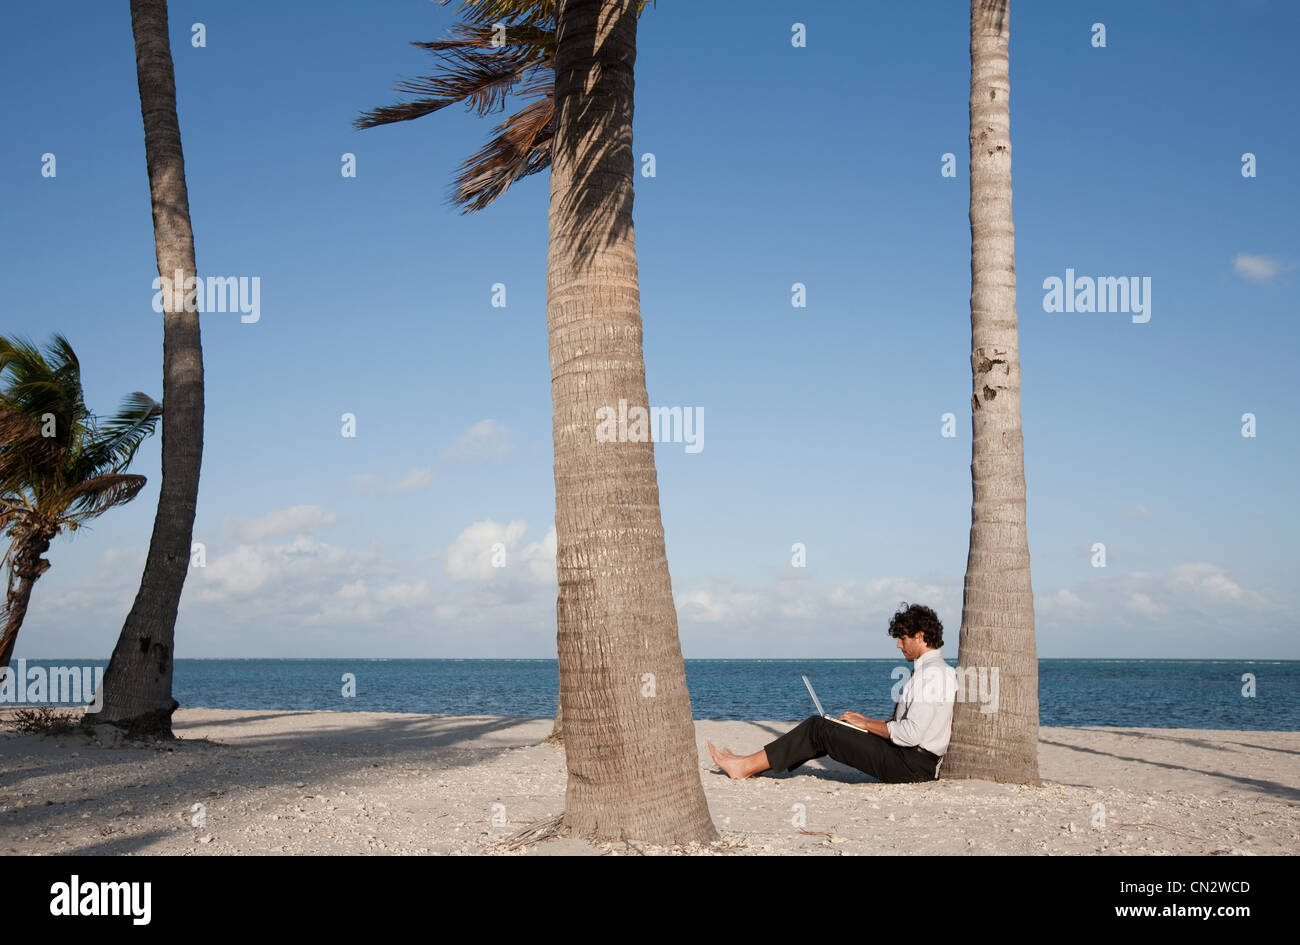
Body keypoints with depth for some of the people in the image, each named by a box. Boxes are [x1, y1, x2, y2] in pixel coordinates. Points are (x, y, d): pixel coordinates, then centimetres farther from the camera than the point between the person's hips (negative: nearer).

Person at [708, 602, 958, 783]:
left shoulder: (932, 674, -16)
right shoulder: (932, 670, 17)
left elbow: (911, 734, -23)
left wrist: (866, 723, -9)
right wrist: (865, 722, 8)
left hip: (913, 766, -9)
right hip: (913, 761, 9)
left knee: (819, 729, -7)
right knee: (819, 725, 11)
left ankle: (747, 766, 1)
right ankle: (754, 765, 15)